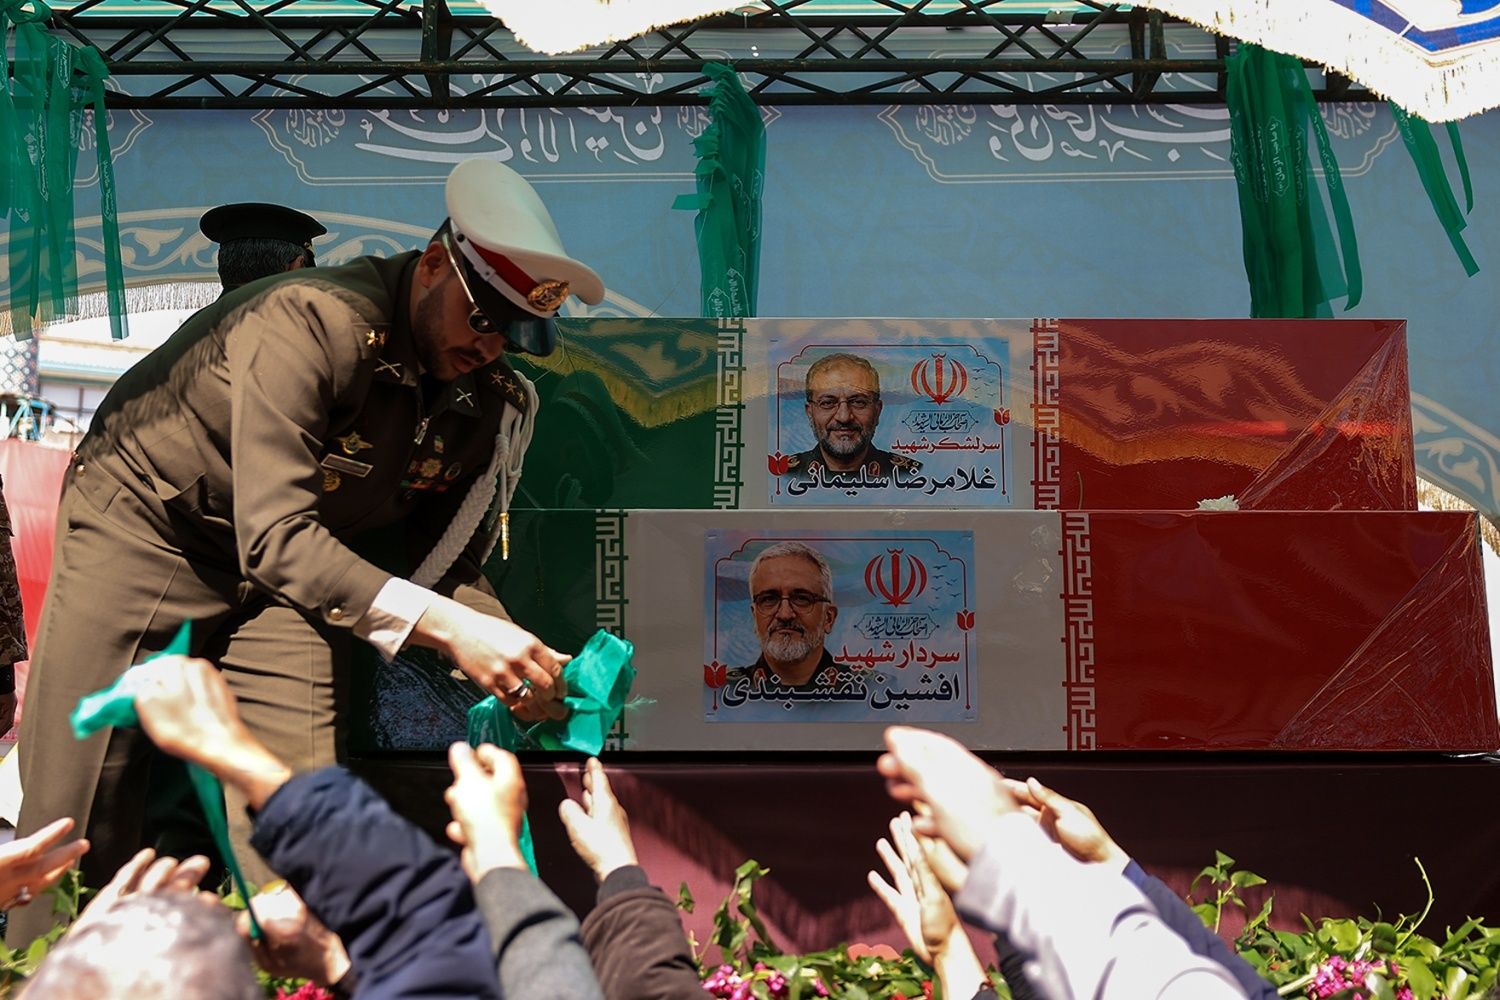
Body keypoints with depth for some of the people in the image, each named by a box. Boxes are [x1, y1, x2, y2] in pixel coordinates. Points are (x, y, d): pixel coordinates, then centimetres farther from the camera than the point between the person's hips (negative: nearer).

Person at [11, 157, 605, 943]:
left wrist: (516, 661, -26)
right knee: (74, 822, -2)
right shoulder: (311, 322, -29)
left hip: (288, 566, 5)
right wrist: (443, 626, -46)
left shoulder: (488, 401, -9)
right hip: (142, 528, -4)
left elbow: (443, 567, -5)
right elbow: (273, 536, -37)